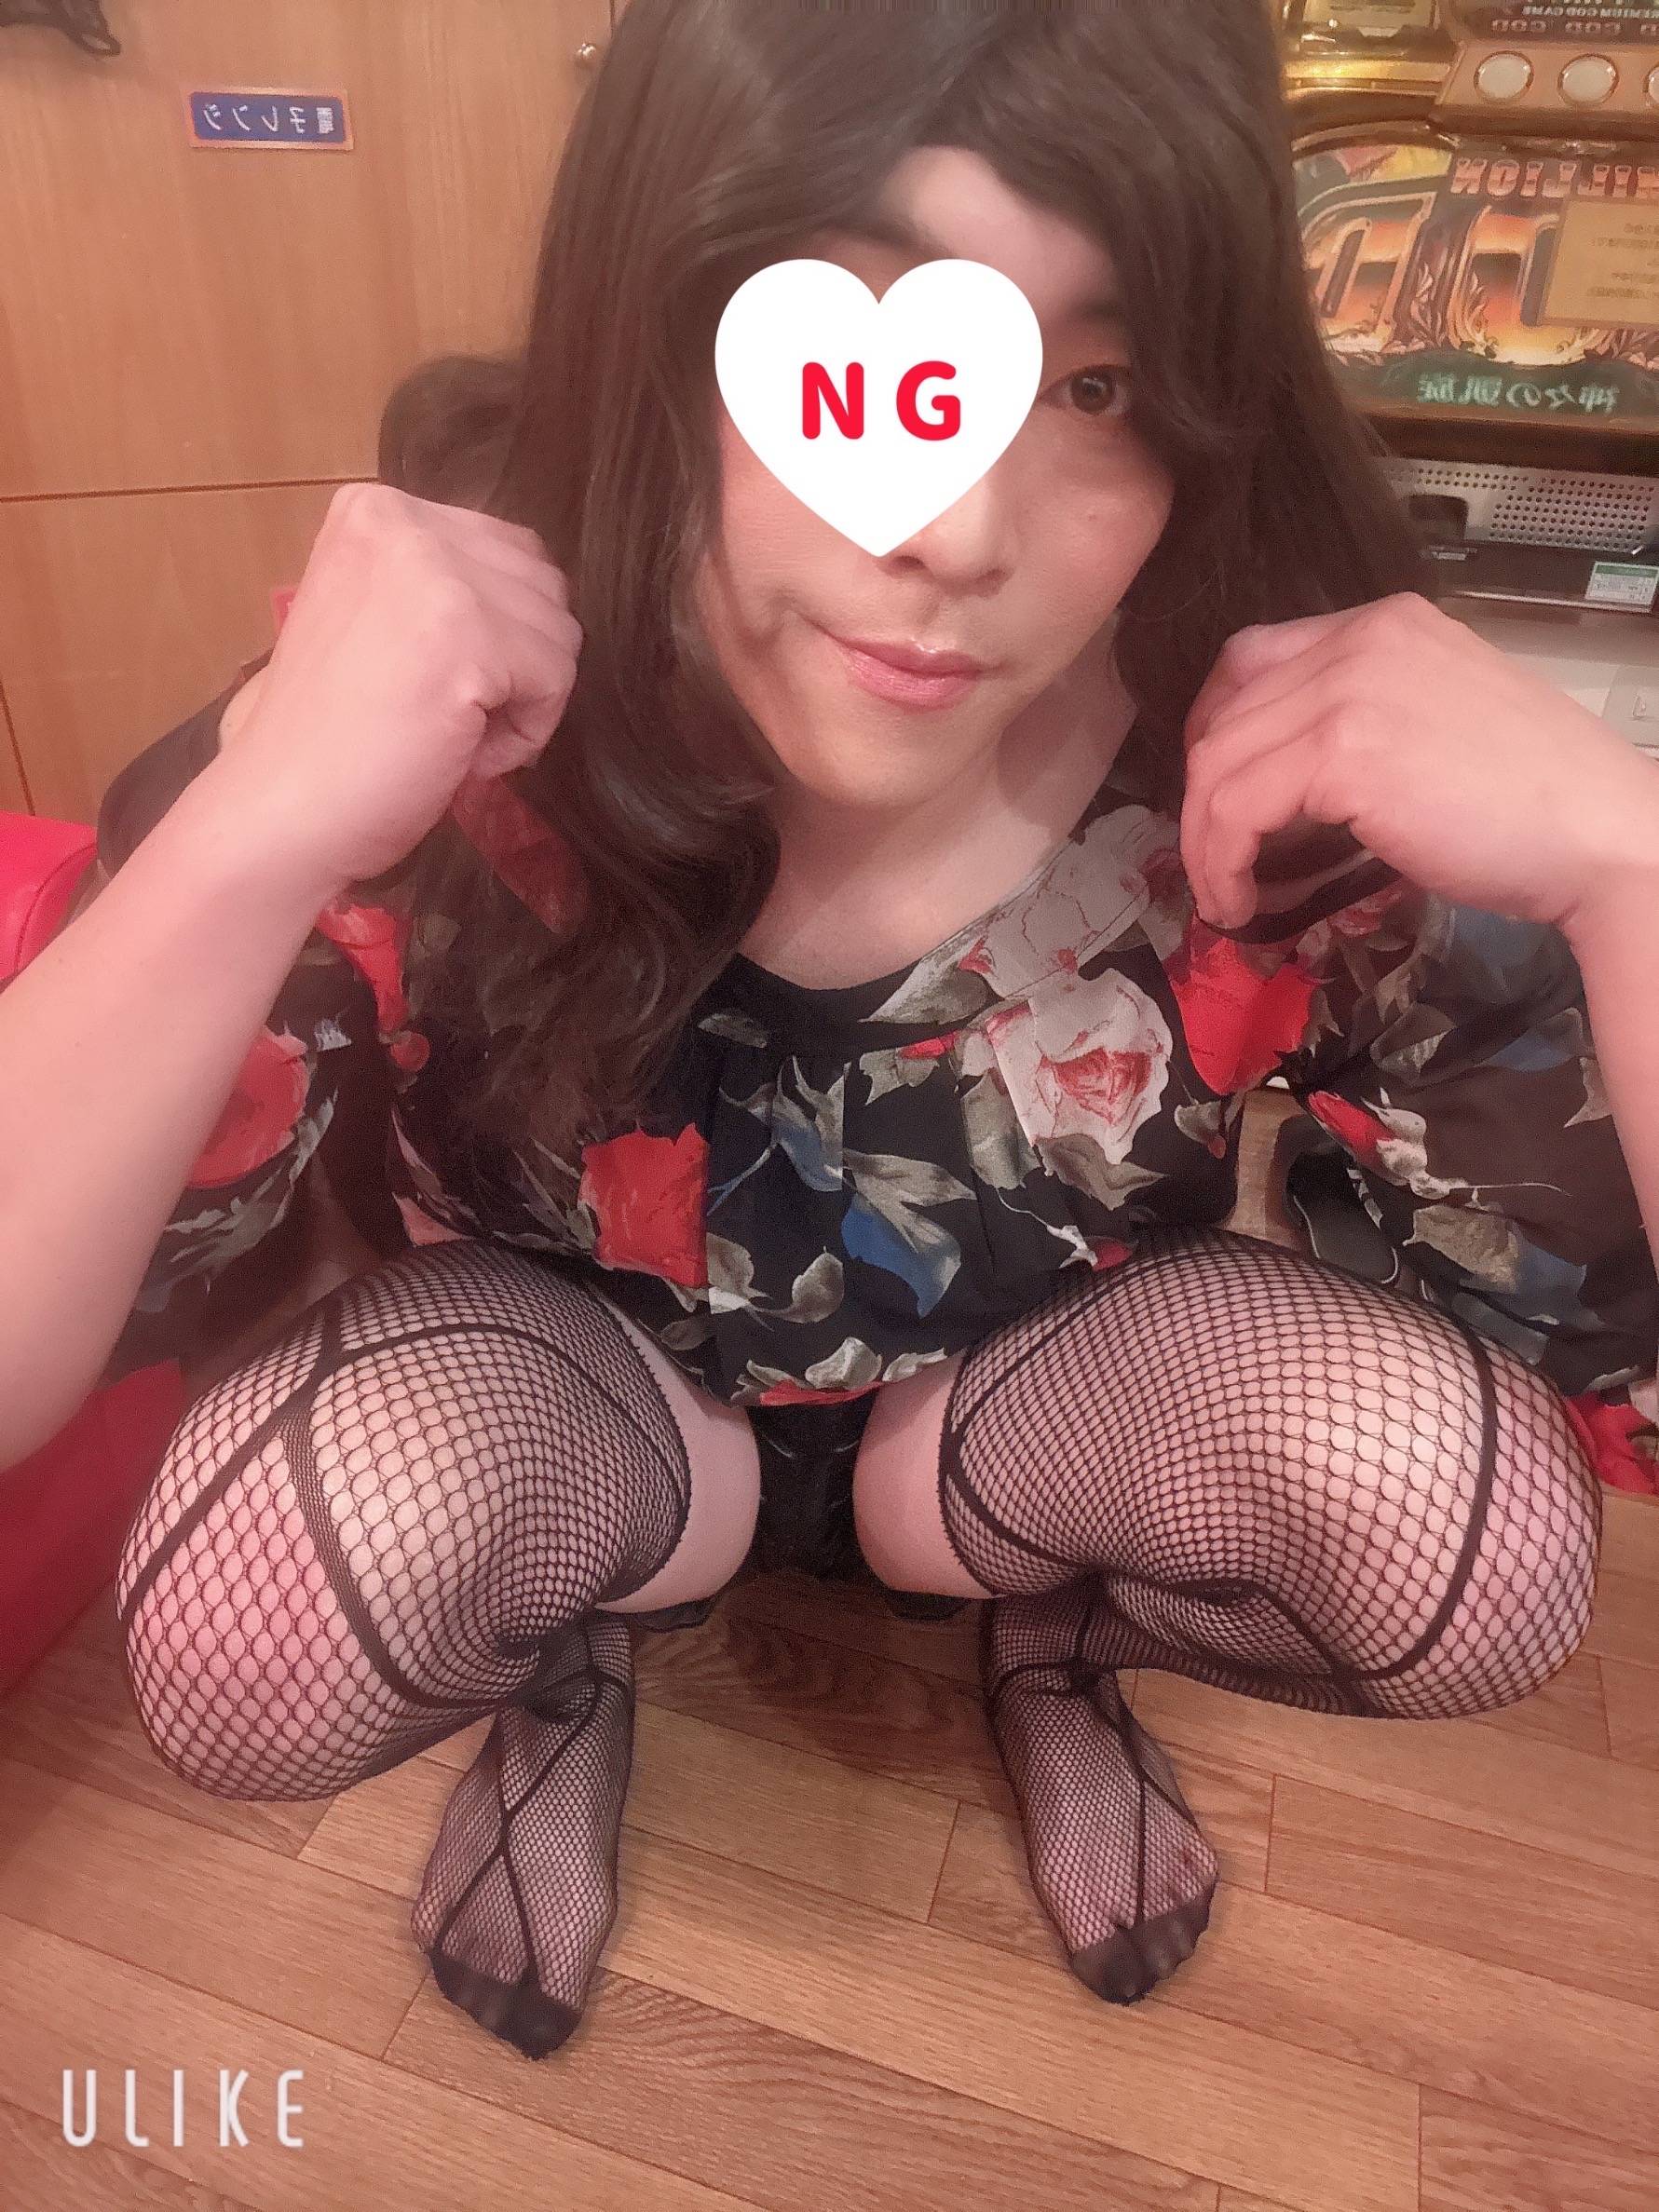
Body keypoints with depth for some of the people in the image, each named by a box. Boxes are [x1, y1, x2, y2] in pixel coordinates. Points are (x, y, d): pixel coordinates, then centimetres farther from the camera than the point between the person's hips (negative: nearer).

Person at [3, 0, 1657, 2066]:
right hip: (576, 1409, 0)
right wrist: (255, 829, -44)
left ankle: (1054, 1632, 12)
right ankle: (573, 1647, 9)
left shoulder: (1281, 770, -25)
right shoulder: (435, 728, -27)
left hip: (1060, 1390, 2)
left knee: (1489, 1533, -23)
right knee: (250, 1609, -29)